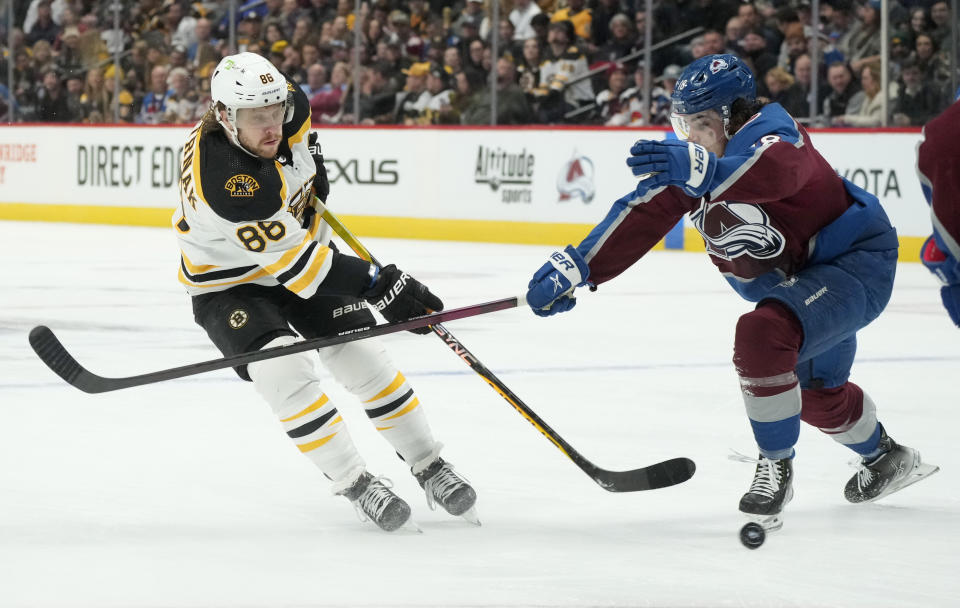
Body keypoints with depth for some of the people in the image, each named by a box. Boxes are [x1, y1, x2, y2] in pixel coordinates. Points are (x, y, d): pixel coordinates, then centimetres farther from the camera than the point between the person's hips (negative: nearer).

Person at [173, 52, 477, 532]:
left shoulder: (288, 108, -18)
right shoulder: (221, 179, -40)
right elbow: (290, 259, -37)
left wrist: (311, 162, 6)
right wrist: (380, 285, -39)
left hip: (297, 241, 6)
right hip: (229, 282, -6)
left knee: (362, 356, -4)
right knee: (282, 371, -26)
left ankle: (429, 467, 9)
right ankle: (354, 484, -13)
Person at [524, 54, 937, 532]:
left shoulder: (774, 134, -31)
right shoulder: (688, 159, -6)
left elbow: (776, 172, -55)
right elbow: (640, 216, -6)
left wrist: (703, 171, -73)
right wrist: (575, 268, -17)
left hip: (854, 264, -10)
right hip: (792, 278, 10)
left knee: (761, 334, -32)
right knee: (814, 391, 26)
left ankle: (776, 467, -15)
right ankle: (886, 459, 55)